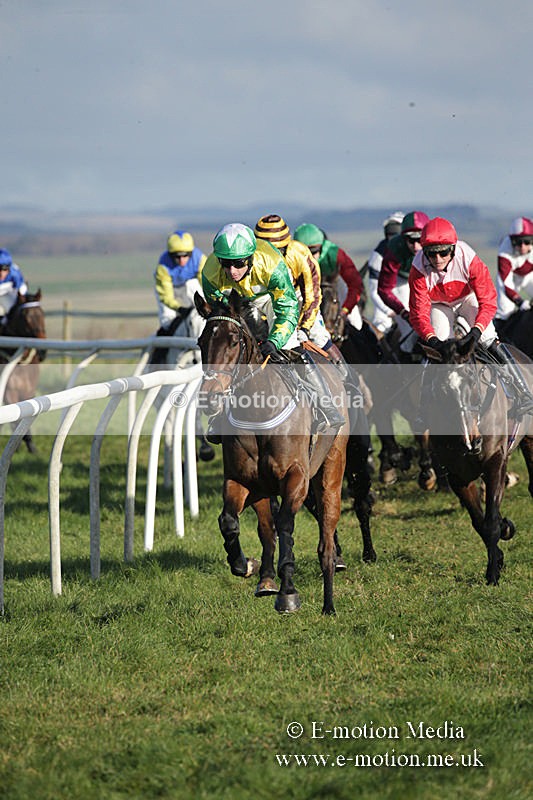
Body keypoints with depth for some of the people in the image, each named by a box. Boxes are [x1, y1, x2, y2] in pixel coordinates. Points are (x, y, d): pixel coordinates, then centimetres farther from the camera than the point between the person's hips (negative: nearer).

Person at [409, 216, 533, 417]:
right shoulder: (419, 270, -31)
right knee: (439, 350, -16)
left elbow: (488, 302, -32)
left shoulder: (468, 260, -34)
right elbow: (419, 312, -30)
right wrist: (432, 340, -47)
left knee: (488, 339, -19)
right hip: (439, 306, 1)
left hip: (468, 299, -1)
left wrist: (475, 331, -47)